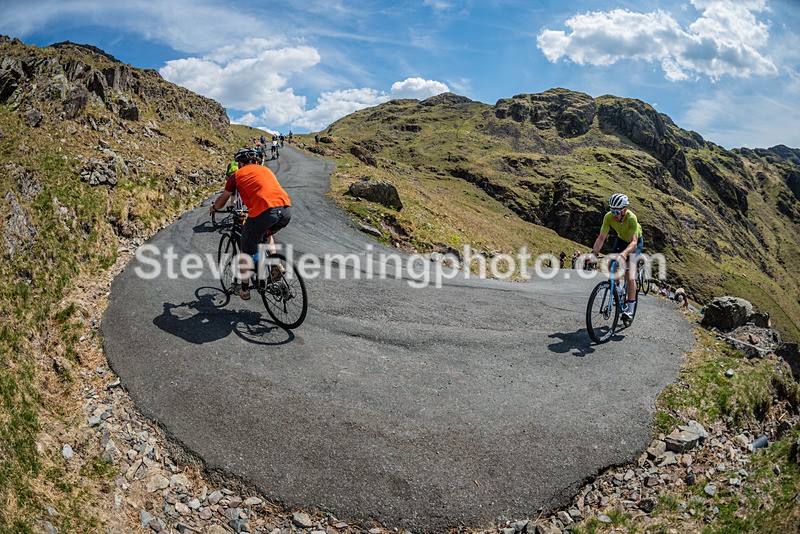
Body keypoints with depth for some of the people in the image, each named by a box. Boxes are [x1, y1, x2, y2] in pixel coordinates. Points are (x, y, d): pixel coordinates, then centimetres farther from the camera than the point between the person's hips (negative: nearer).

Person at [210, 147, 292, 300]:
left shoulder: (238, 174, 16)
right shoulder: (266, 170, 31)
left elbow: (222, 199, 27)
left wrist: (214, 207, 49)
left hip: (264, 211, -5)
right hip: (287, 210, 5)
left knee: (247, 251, 16)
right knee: (267, 233, 37)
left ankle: (244, 288, 25)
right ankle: (275, 267, 24)